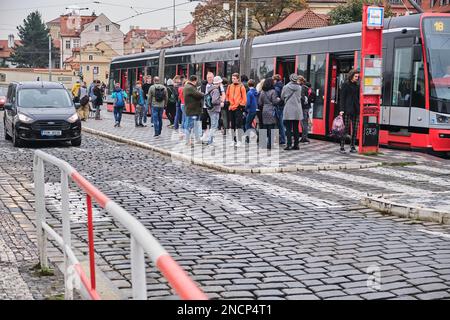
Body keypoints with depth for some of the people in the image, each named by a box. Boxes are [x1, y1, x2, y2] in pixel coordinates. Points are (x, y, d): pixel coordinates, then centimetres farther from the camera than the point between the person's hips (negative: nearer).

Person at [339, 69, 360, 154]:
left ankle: (352, 147, 8)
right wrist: (341, 109, -11)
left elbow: (359, 98, 17)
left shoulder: (357, 86, 14)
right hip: (347, 110, -5)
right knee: (346, 129, -5)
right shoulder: (345, 85, 0)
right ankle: (342, 147, 0)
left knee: (355, 129, 3)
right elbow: (342, 98, -4)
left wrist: (360, 109, 10)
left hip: (356, 110, 5)